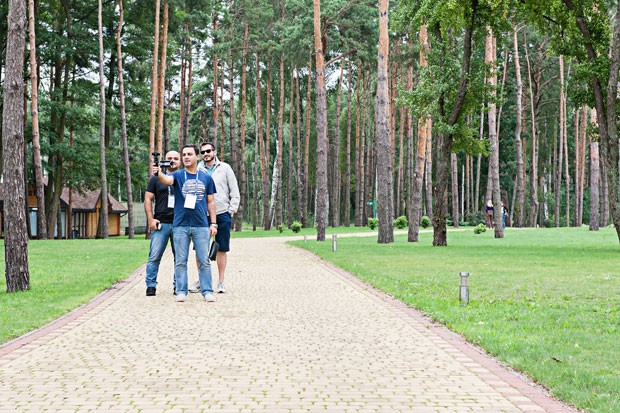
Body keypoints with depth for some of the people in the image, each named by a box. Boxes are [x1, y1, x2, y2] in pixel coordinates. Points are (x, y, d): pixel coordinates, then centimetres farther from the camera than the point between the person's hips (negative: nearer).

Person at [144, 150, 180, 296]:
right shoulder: (156, 178, 9)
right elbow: (148, 199, 7)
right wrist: (150, 219, -4)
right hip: (161, 223, -2)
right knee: (154, 256, -6)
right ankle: (151, 285, 0)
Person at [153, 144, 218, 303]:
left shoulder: (206, 178, 10)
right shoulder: (178, 175, 4)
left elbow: (211, 202, 13)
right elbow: (167, 180, -20)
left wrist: (213, 223, 6)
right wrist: (158, 173, -42)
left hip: (201, 225, 1)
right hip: (180, 225, -1)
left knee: (204, 261, 2)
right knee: (180, 261, 3)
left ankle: (207, 291, 8)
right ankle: (181, 291, 9)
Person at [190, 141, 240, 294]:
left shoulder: (224, 168, 6)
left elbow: (234, 191, 6)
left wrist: (232, 209, -2)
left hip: (222, 214, -1)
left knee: (222, 249, 3)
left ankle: (221, 282, 10)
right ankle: (201, 281, 10)